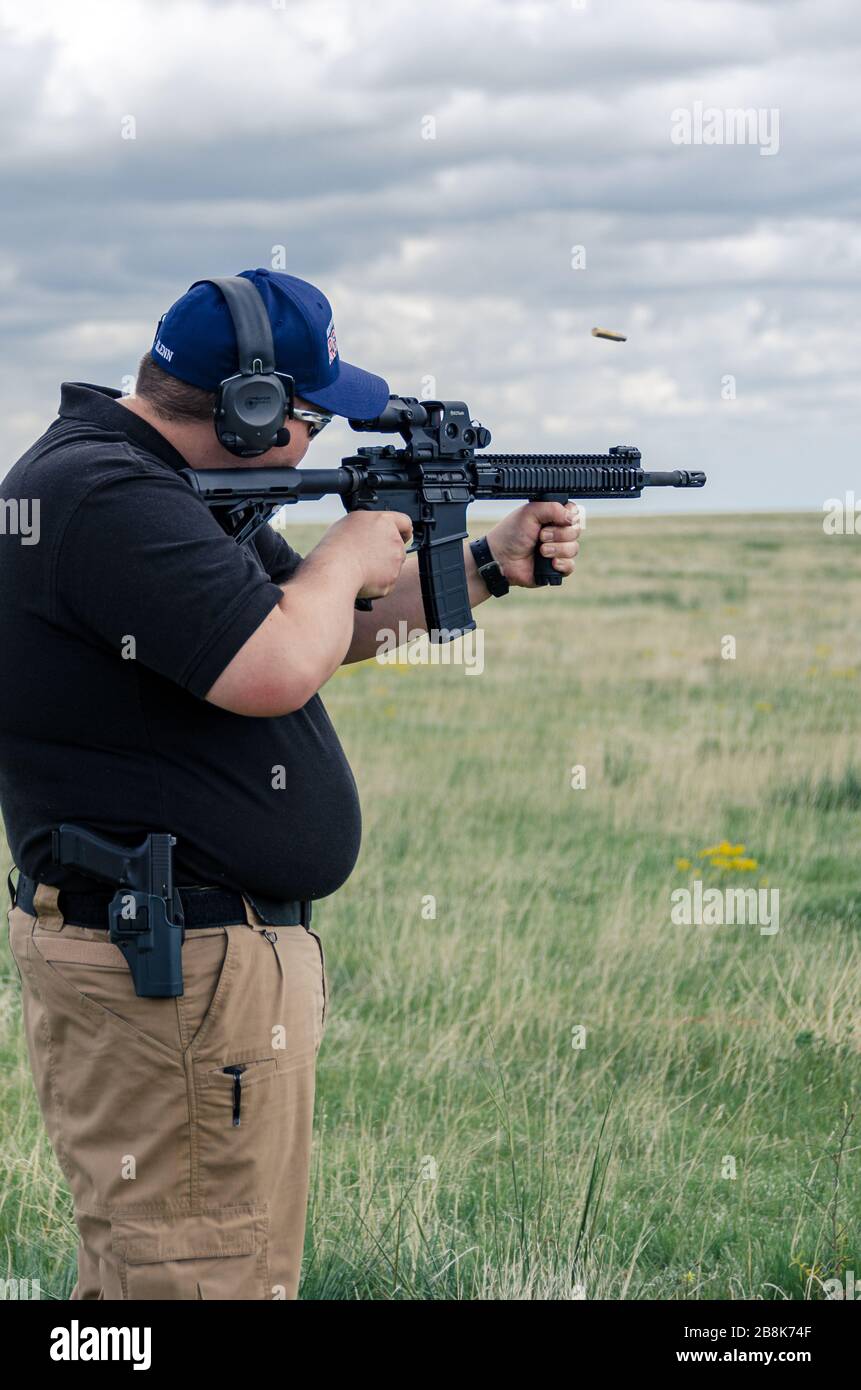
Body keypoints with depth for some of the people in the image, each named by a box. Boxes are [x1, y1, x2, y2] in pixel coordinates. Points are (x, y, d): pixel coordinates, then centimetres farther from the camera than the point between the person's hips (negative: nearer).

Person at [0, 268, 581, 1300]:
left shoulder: (143, 483, 15)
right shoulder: (104, 498, -20)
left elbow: (330, 629, 25)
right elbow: (278, 667, -30)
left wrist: (491, 564, 18)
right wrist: (348, 553, -10)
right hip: (173, 975, -11)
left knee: (138, 1269, 18)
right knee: (208, 1276, -6)